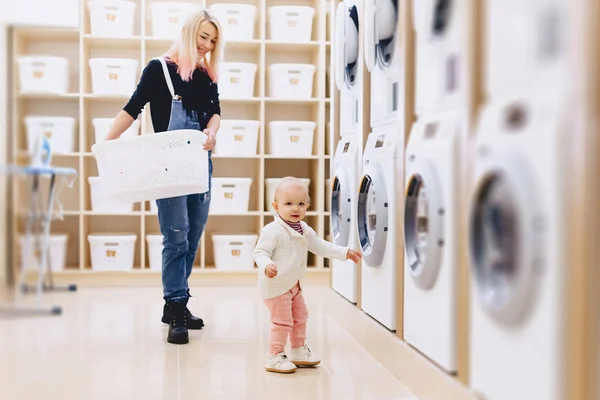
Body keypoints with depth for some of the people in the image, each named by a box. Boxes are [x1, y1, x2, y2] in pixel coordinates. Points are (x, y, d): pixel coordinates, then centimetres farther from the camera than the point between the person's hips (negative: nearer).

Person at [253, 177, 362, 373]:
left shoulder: (305, 230, 5)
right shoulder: (273, 230, -22)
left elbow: (320, 246, 15)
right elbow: (259, 252, -23)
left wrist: (344, 252, 10)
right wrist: (266, 266, -44)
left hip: (293, 284, 9)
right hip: (275, 284, -9)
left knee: (300, 317, 20)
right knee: (282, 321, -6)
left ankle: (299, 351, 36)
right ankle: (275, 358, 8)